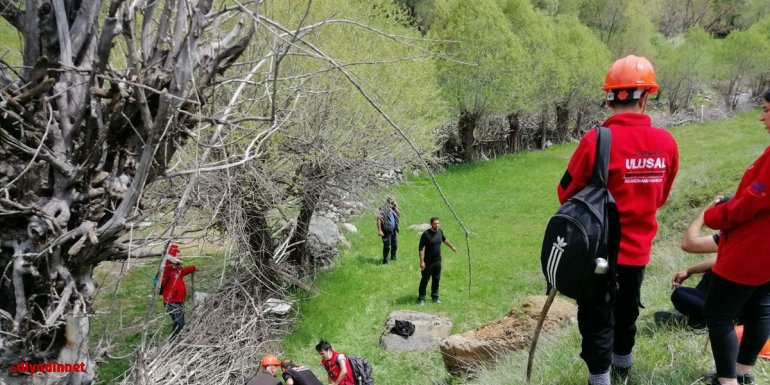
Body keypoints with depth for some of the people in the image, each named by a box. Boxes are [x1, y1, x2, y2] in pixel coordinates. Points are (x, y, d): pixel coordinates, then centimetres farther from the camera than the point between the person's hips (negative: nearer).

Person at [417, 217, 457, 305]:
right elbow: (421, 248, -16)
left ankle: (435, 297, 26)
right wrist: (422, 261, -20)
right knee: (425, 279, 2)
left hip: (438, 261, 6)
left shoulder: (440, 232, 0)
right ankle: (421, 298, 14)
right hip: (428, 262, -5)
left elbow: (444, 239, 23)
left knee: (436, 279, 13)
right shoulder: (426, 234, -18)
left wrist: (452, 246, 36)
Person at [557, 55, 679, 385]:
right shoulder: (667, 143, -8)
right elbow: (660, 197, 7)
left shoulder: (596, 141, -22)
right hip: (638, 249, 5)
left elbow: (567, 194, -10)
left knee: (597, 320, 10)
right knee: (626, 311, 26)